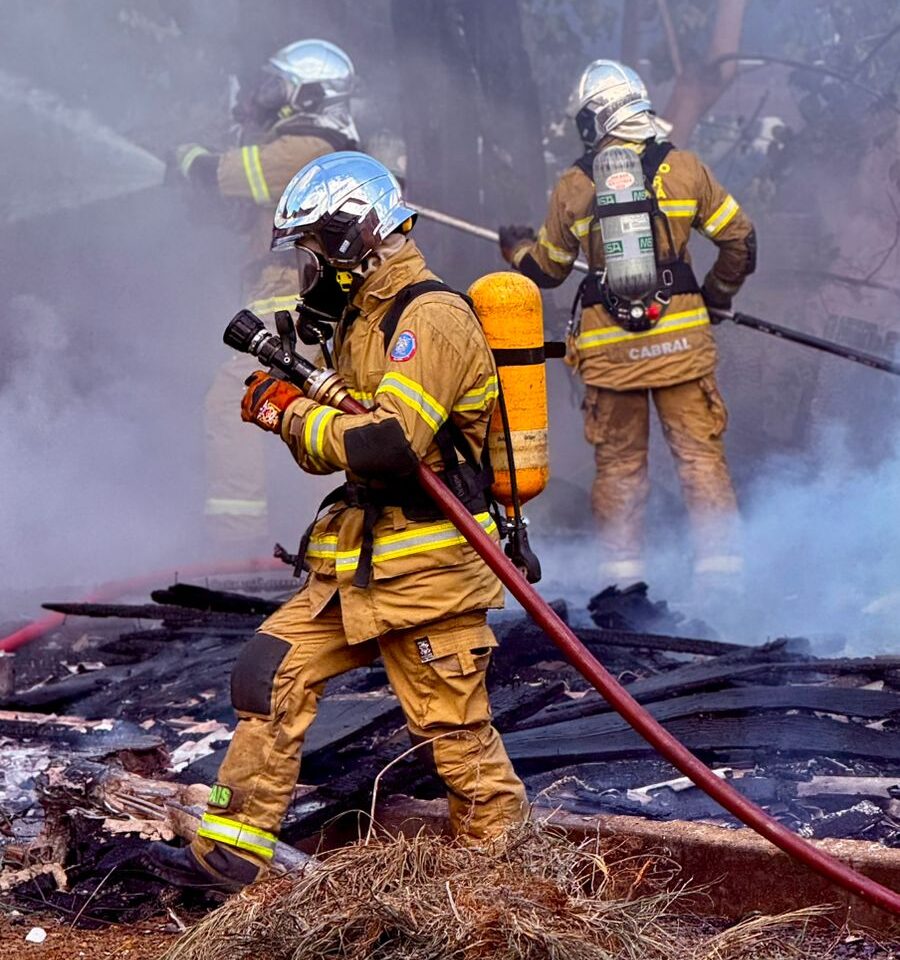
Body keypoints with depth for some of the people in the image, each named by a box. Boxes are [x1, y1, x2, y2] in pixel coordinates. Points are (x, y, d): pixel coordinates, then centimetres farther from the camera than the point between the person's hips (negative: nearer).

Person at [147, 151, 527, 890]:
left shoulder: (431, 317, -16)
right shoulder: (365, 316, 15)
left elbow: (389, 442, -28)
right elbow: (343, 440, 19)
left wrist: (294, 413, -14)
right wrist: (285, 404, 0)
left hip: (430, 567, -9)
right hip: (360, 563, 10)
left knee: (451, 725, -2)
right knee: (274, 675, 5)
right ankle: (233, 847, 10)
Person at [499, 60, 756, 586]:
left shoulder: (573, 187, 1)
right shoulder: (684, 168, -2)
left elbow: (547, 269, 14)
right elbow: (740, 241, 2)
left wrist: (517, 245, 36)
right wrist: (717, 296, 19)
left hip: (608, 347, 1)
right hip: (681, 339, -1)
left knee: (619, 460, 11)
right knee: (700, 453, 3)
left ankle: (621, 566, 10)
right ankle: (719, 562, 0)